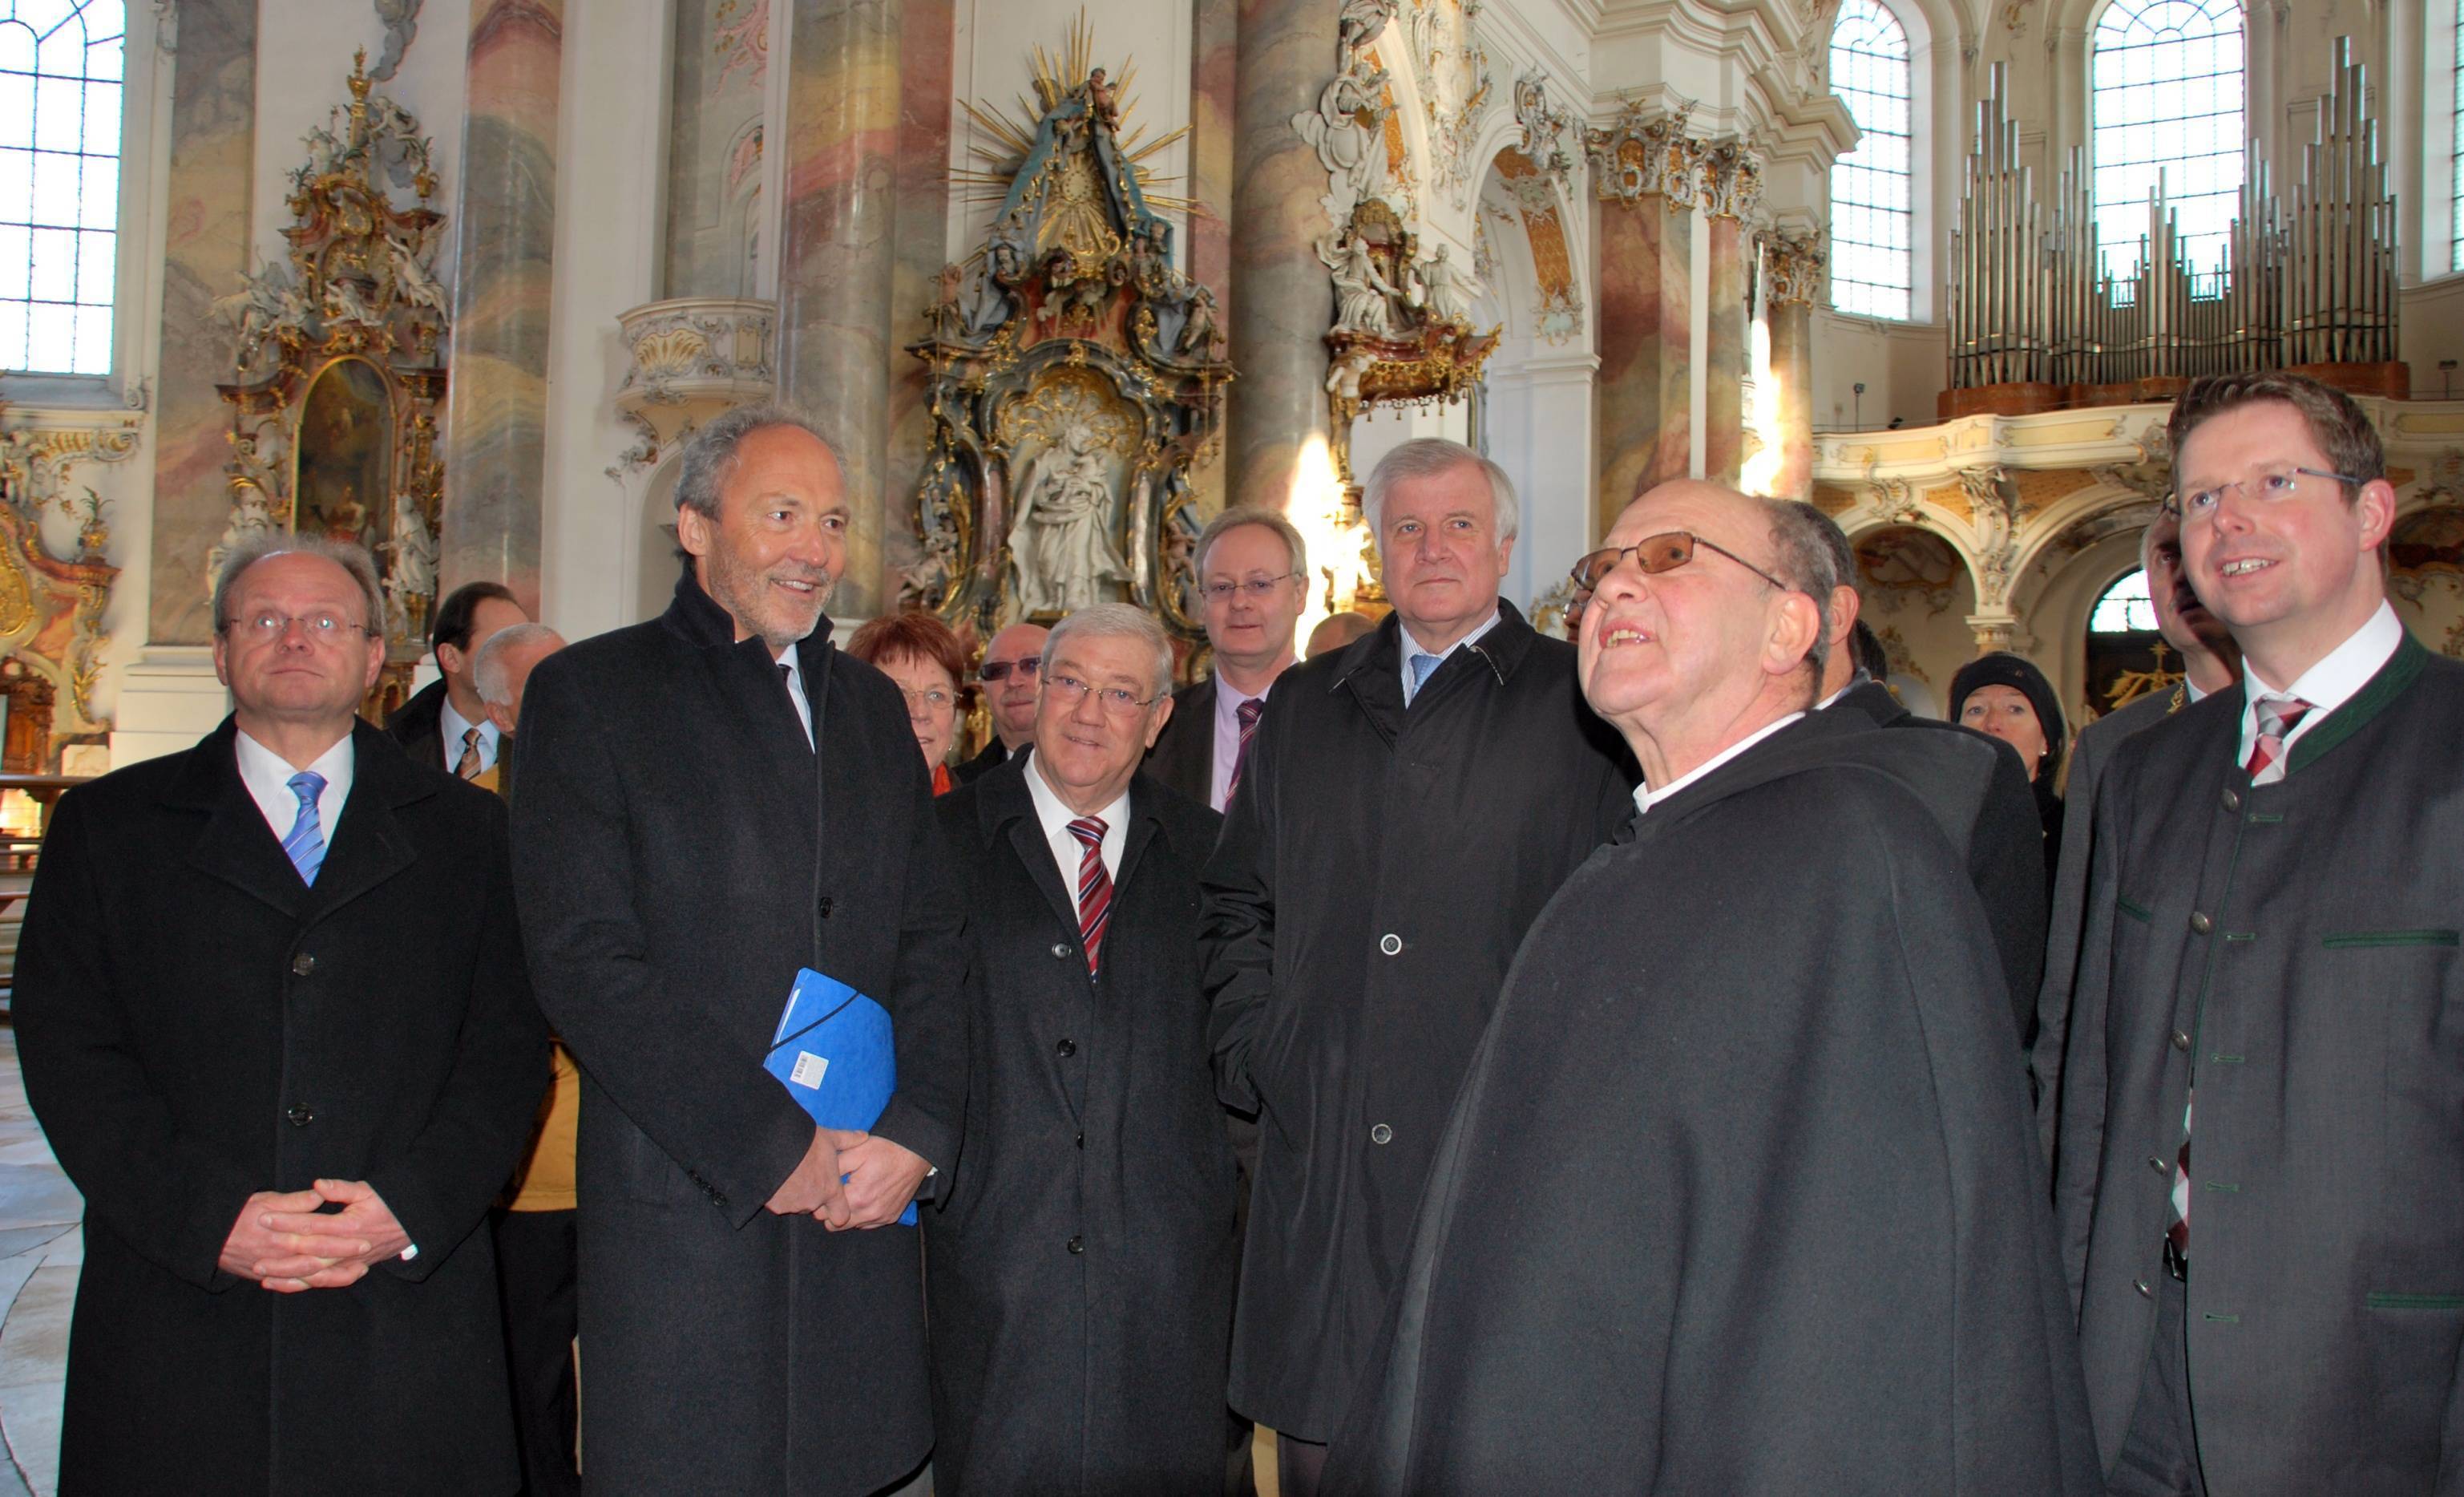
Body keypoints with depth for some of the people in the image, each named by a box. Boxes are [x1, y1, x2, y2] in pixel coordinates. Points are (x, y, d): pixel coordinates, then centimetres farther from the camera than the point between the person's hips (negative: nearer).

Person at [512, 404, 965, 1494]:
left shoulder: (872, 706, 15)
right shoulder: (591, 692, -1)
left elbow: (931, 944, 12)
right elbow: (584, 964, -11)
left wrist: (920, 1132, -4)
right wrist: (777, 1151, -13)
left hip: (864, 1202, 4)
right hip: (683, 1214, -4)